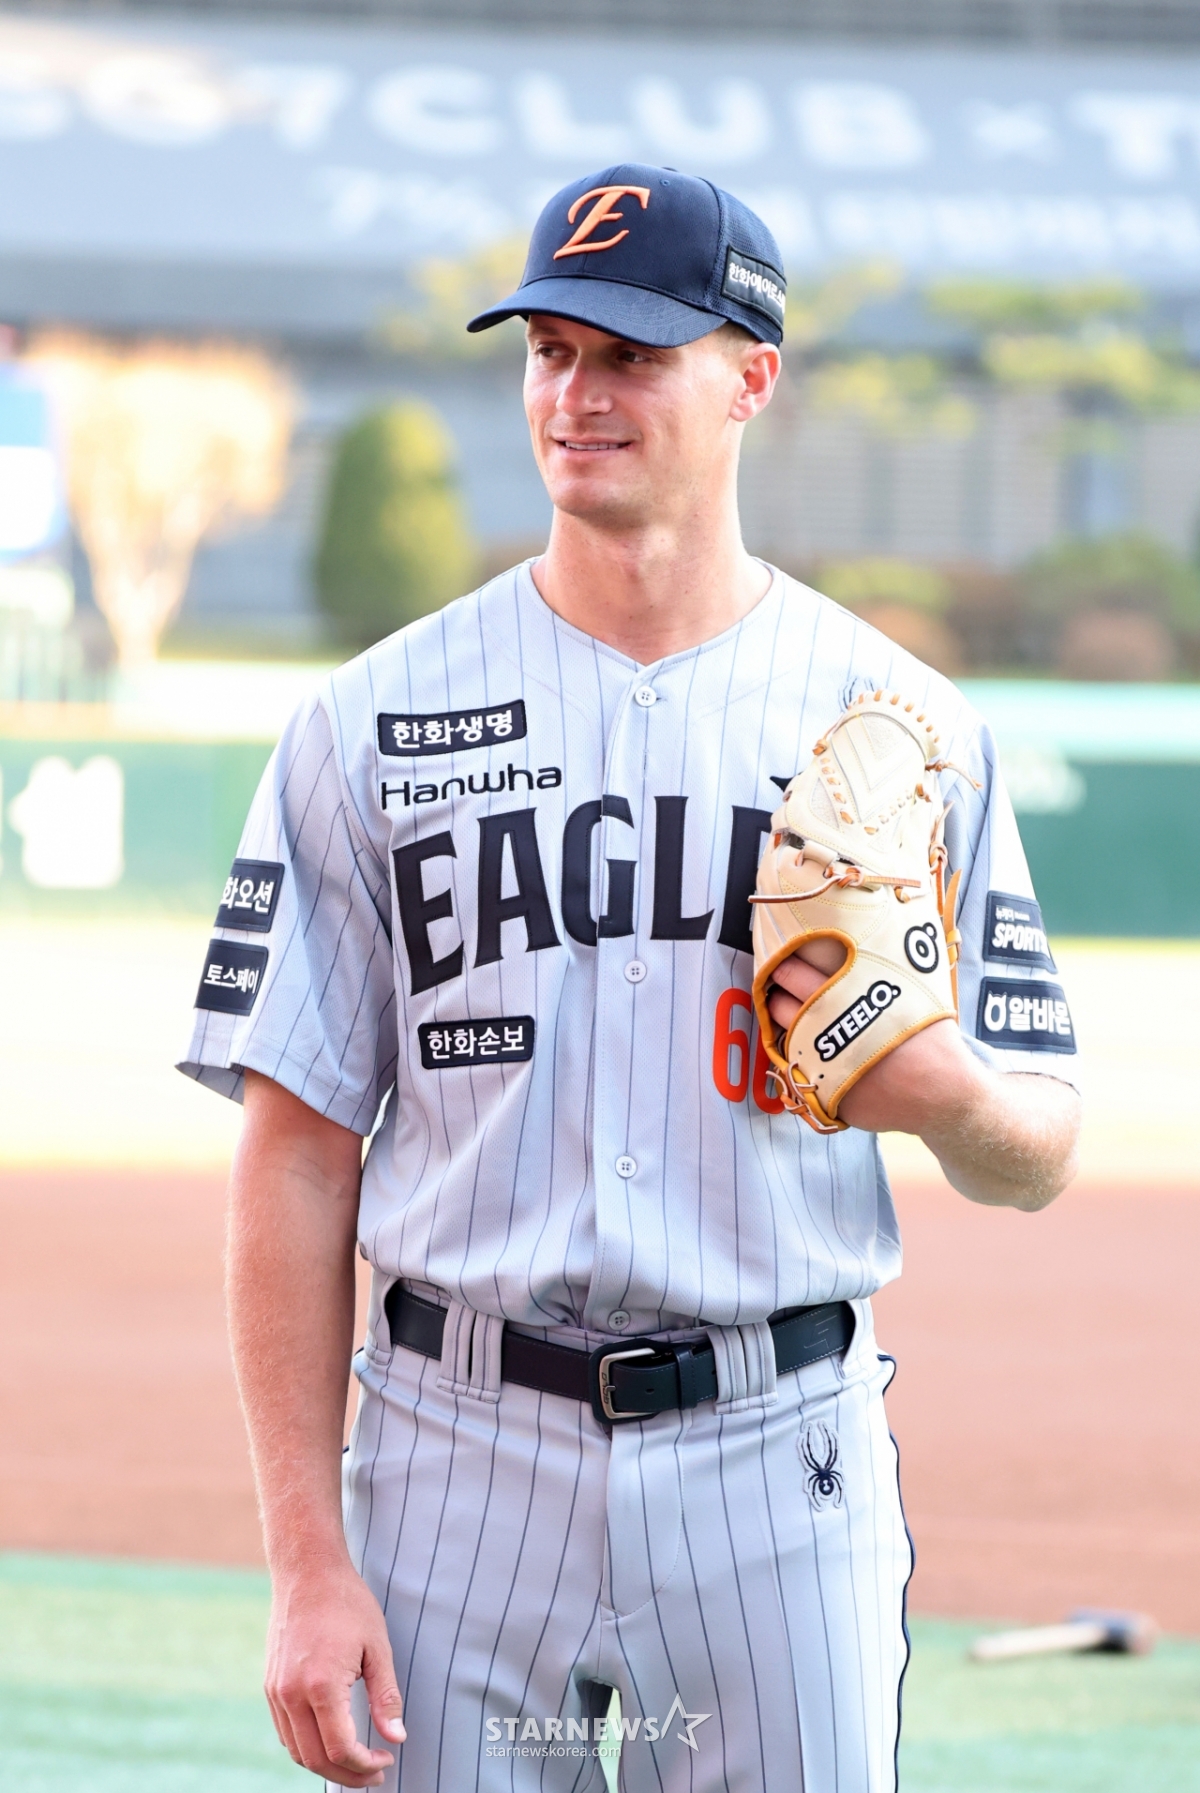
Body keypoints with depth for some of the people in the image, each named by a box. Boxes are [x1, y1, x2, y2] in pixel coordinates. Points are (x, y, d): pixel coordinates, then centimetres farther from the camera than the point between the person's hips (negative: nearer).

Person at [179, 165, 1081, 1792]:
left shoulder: (899, 724, 4)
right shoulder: (378, 724, 2)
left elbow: (1039, 1161, 7)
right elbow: (297, 1159, 0)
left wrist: (943, 1088, -17)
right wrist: (307, 1560, -7)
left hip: (782, 1471, 0)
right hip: (460, 1456, 0)